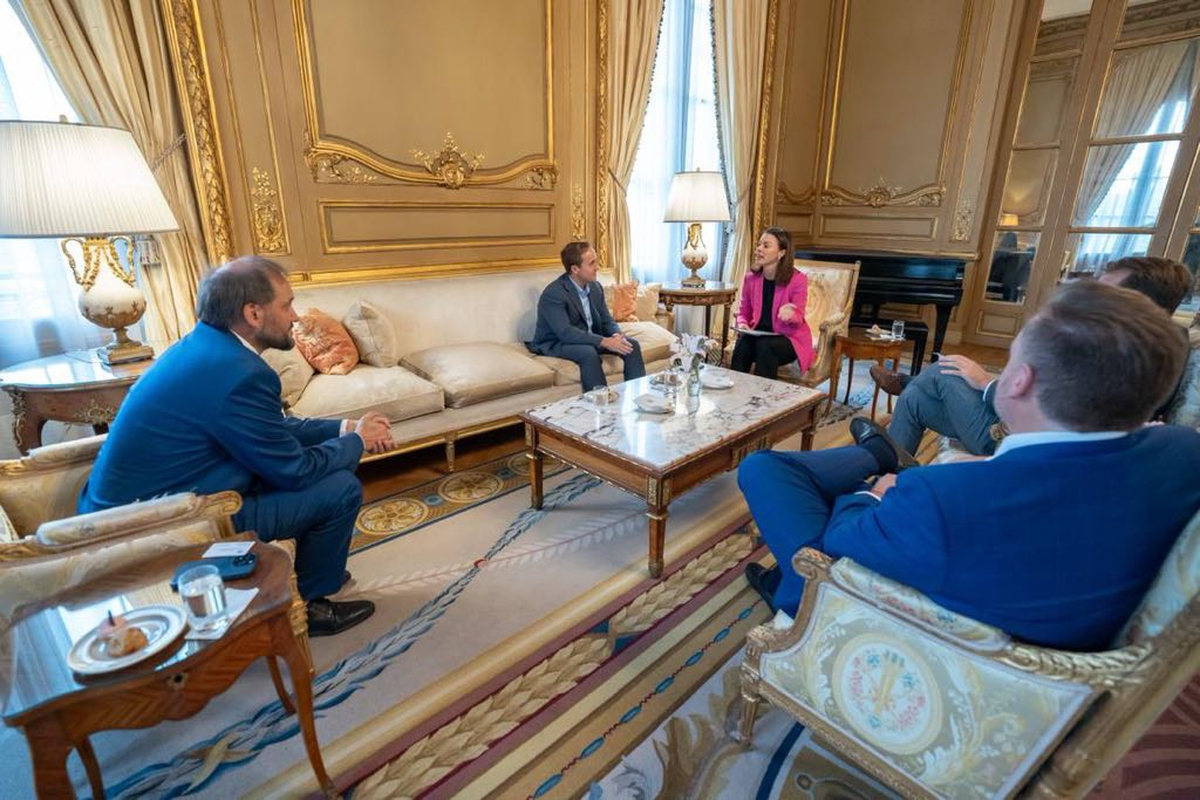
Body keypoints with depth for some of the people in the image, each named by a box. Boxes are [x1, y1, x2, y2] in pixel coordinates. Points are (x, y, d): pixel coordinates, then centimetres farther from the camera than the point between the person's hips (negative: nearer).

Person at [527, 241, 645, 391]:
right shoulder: (553, 294, -22)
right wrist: (604, 342, -34)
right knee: (589, 353, -36)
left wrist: (616, 335, -18)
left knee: (631, 344, -9)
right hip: (557, 344, -7)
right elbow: (565, 333, -31)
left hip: (590, 339, 7)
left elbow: (607, 321, 6)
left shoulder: (595, 287, 2)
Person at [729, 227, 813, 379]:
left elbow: (798, 318, -7)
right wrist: (742, 324, -11)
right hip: (758, 334, 3)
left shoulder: (798, 280, -11)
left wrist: (790, 316, -31)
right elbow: (743, 311, 11)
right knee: (742, 343, -30)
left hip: (789, 337, -3)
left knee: (765, 346, -34)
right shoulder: (750, 278, 1)